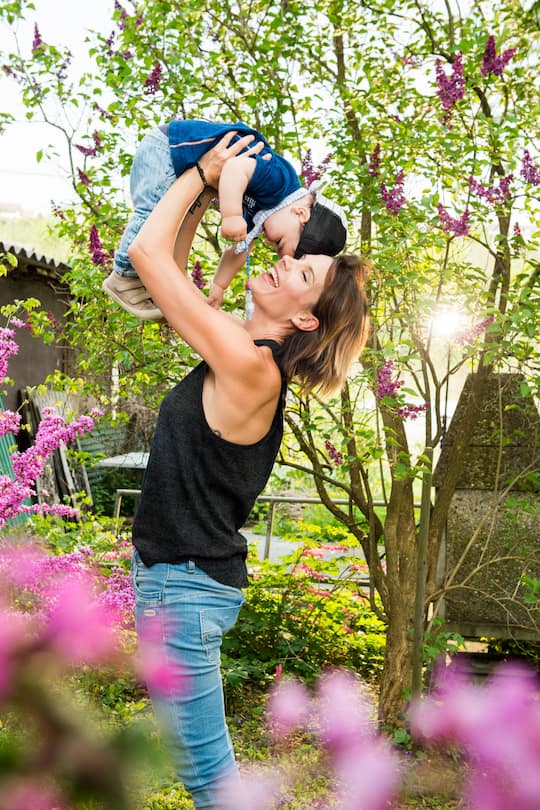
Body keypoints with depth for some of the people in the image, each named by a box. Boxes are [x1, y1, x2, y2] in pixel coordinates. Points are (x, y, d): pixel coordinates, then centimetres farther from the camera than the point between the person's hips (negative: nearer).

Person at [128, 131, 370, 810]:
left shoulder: (249, 366, -21)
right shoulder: (247, 355, 5)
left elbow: (146, 253, -18)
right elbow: (169, 269, 17)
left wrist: (201, 172, -6)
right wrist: (204, 192, 10)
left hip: (184, 582, -10)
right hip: (177, 574, 10)